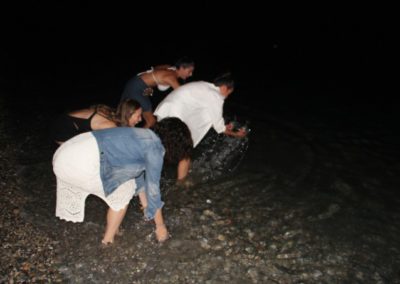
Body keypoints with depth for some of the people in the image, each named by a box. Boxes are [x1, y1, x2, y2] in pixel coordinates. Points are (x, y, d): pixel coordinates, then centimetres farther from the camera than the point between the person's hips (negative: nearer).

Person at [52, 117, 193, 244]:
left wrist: (146, 206, 47)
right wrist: (160, 226, 12)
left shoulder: (145, 137, 21)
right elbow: (153, 189, -1)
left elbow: (139, 172, 35)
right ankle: (108, 241, 19)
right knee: (124, 190, 9)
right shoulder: (155, 148, -5)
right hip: (82, 164, -9)